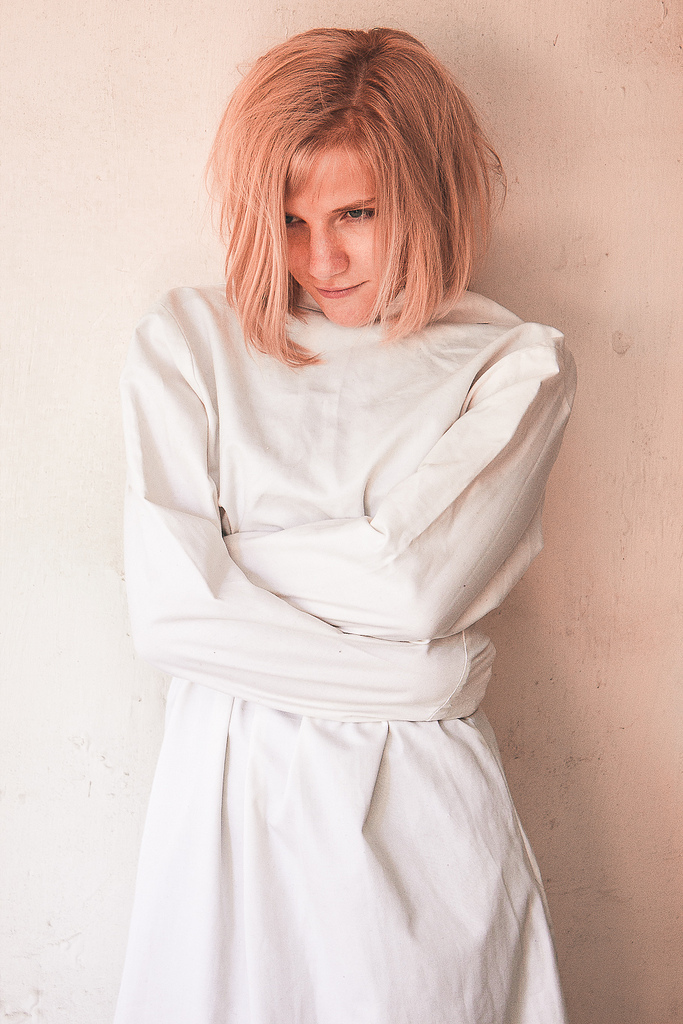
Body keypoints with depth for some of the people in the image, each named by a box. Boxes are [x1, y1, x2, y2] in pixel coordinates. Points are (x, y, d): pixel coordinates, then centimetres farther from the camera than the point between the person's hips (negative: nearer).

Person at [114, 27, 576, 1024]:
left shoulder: (516, 364, -2)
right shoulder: (186, 342, 0)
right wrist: (421, 676, -11)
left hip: (420, 803, -1)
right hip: (229, 791, 2)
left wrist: (233, 548, -5)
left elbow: (418, 586, -15)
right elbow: (168, 611, -10)